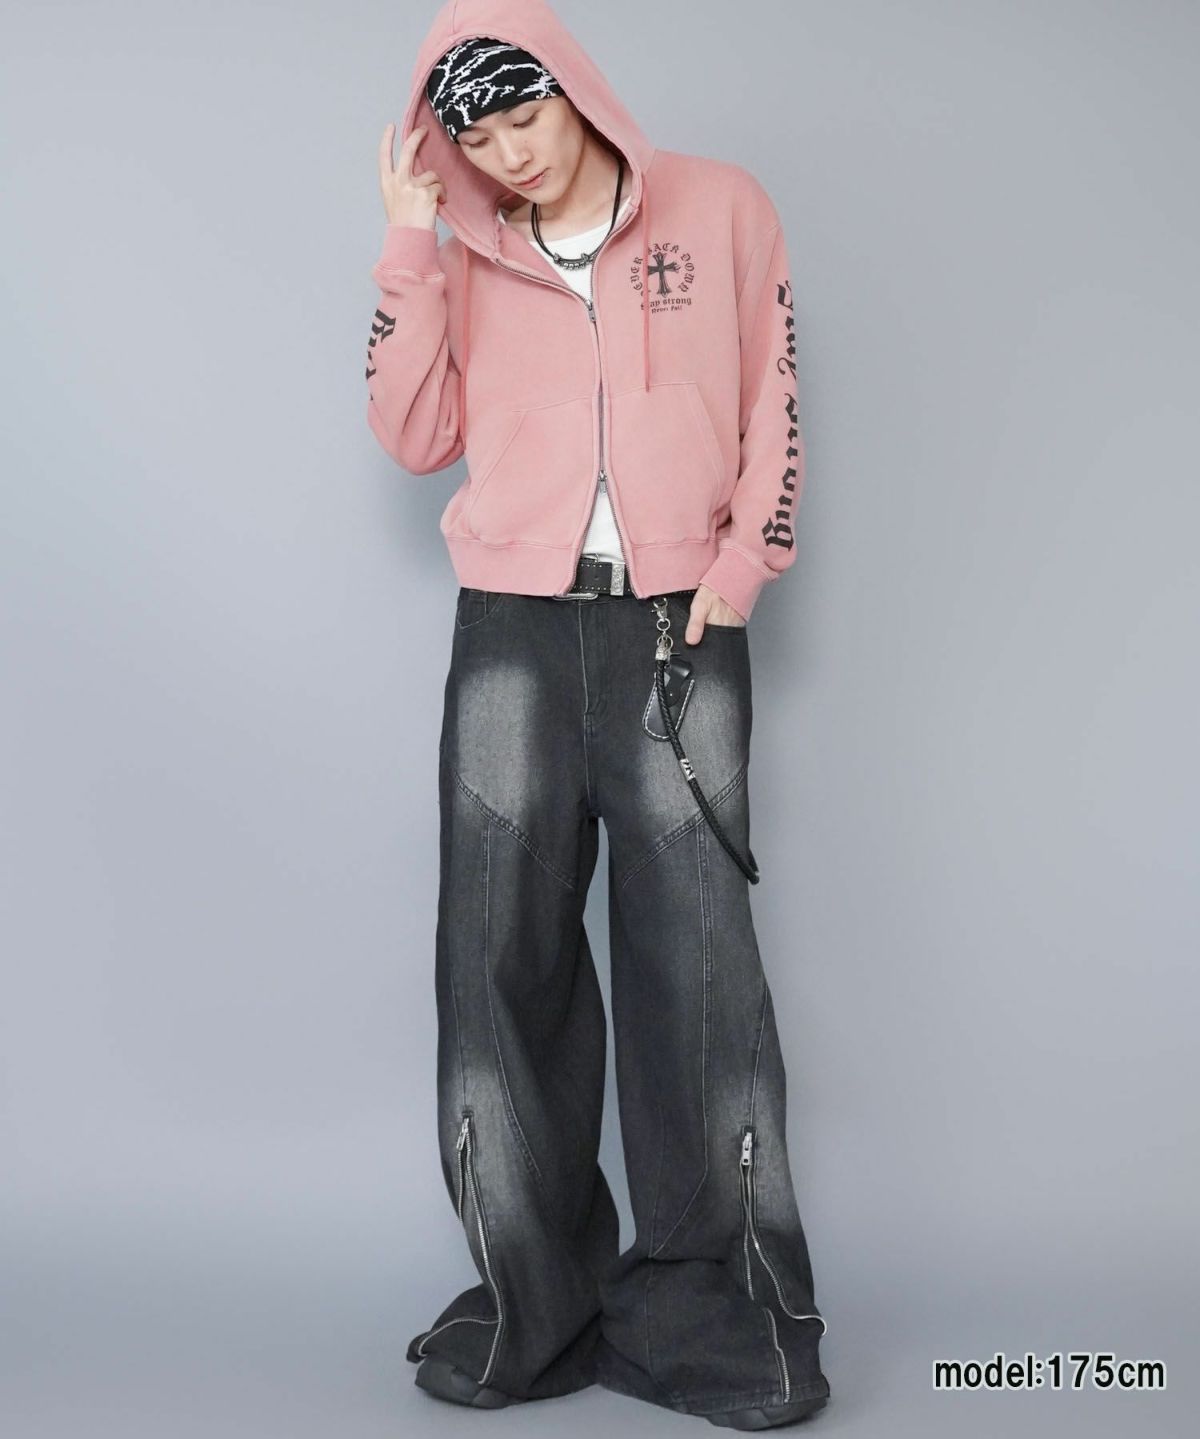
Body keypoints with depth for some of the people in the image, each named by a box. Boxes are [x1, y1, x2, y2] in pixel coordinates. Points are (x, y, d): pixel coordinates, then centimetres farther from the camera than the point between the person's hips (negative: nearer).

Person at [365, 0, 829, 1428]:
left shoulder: (719, 209, 9)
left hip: (680, 627, -2)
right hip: (513, 627, 2)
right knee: (501, 950, -1)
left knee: (696, 956, -5)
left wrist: (741, 567, -1)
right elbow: (415, 436, 1)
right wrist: (413, 245, -1)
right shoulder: (468, 258, 13)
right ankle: (533, 1296, 8)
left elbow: (773, 406, 8)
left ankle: (718, 1305, 4)